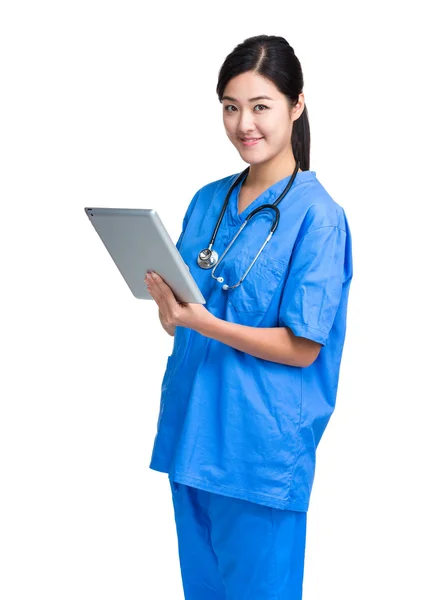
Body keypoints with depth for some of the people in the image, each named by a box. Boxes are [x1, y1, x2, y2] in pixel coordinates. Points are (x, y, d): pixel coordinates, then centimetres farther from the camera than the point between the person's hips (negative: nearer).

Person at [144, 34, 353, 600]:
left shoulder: (318, 216, -12)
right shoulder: (207, 201, 7)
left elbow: (302, 348, -14)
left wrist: (198, 321, -23)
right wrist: (169, 309, -10)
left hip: (262, 445, -6)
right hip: (192, 428, 6)